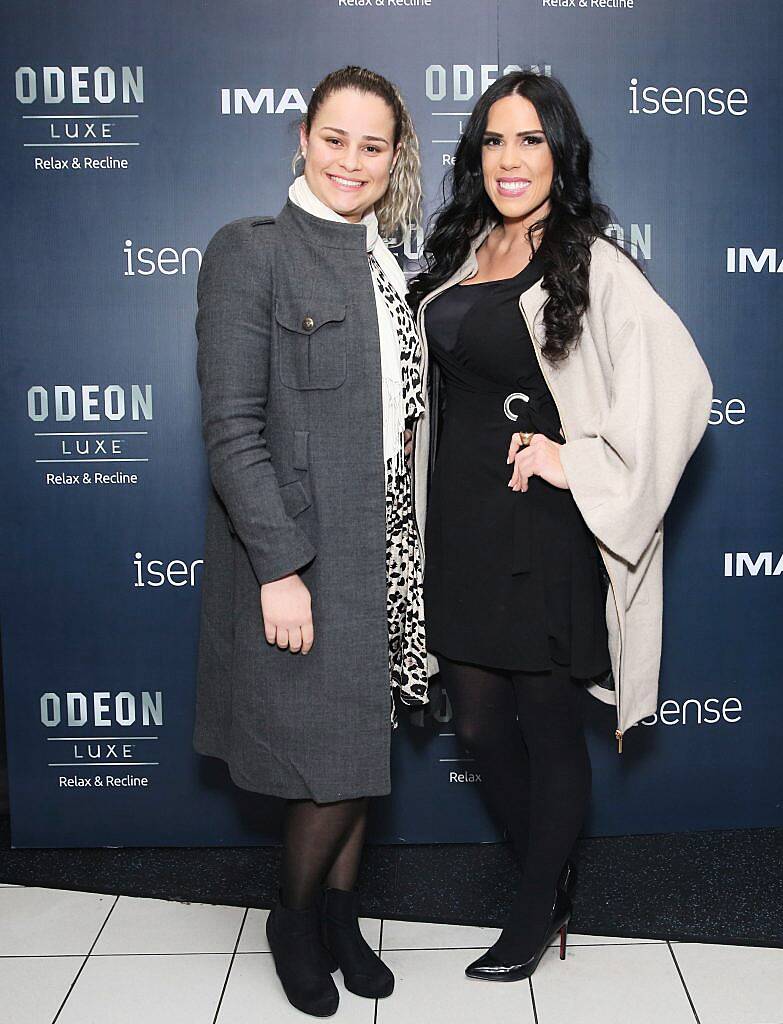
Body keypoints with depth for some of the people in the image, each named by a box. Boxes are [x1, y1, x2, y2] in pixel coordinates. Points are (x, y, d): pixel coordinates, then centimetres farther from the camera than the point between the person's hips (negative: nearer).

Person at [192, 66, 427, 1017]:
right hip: (301, 552, -6)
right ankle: (292, 919, 30)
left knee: (364, 753, 15)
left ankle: (339, 916, 36)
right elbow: (231, 426, -15)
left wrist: (418, 555, 8)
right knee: (333, 766, 1)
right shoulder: (250, 251, -9)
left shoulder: (388, 264, 12)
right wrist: (280, 568, -19)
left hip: (387, 552, 7)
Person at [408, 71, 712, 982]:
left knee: (548, 727, 9)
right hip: (458, 529, 7)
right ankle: (554, 877, 39)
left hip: (542, 538, -6)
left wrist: (582, 462, -16)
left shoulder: (592, 267, -9)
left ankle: (537, 911, 31)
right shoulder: (460, 252, 10)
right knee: (477, 723, 15)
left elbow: (680, 384, -18)